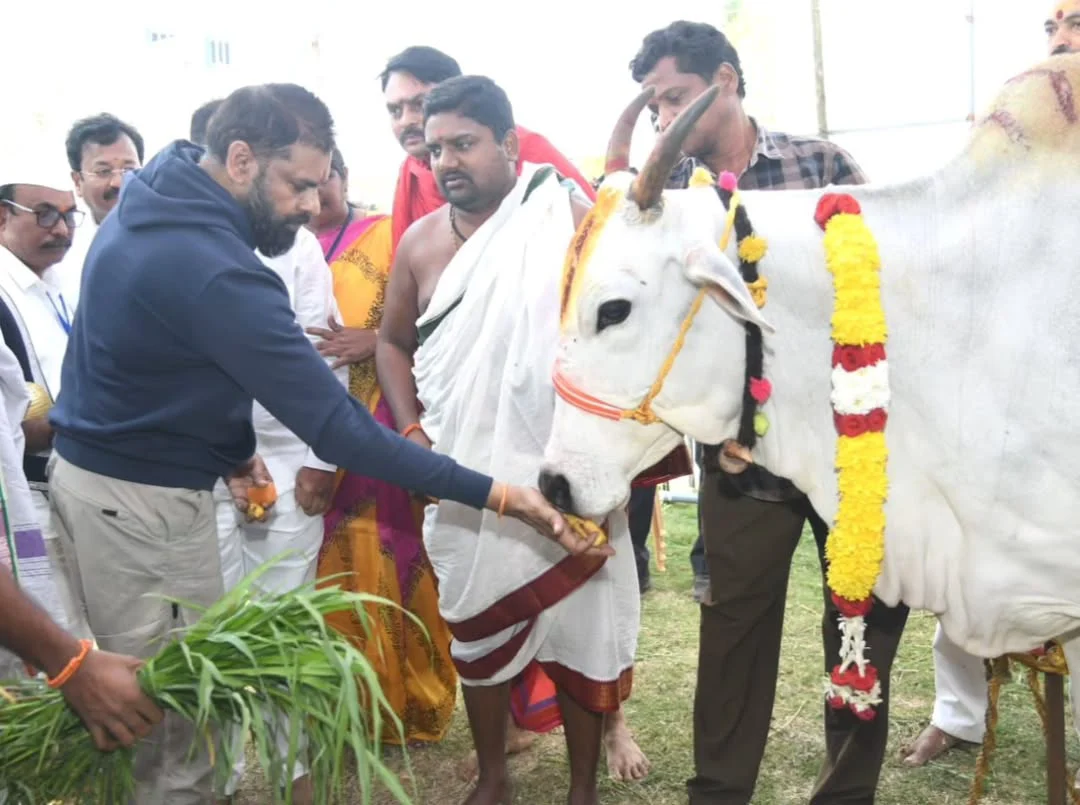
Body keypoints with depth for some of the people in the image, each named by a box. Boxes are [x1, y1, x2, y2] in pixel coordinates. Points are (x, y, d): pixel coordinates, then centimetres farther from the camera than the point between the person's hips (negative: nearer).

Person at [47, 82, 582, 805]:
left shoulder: (149, 207, 3)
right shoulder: (216, 270, -28)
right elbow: (337, 428, -29)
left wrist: (231, 446, 4)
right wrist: (492, 493, -27)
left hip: (88, 468, 9)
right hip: (146, 502, -9)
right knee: (177, 716, 4)